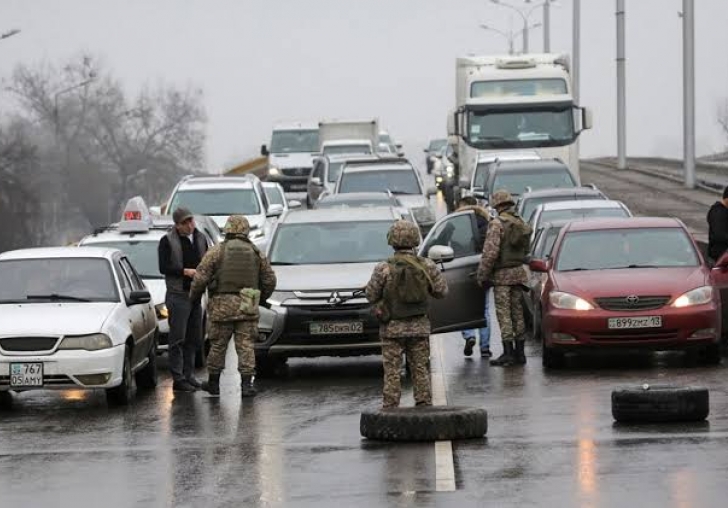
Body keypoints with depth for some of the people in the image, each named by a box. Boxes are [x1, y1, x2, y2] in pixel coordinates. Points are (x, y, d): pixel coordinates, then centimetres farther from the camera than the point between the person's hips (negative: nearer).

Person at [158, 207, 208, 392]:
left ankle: (188, 375, 18)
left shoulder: (200, 238, 13)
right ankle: (178, 379, -7)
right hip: (178, 295, -6)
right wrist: (186, 271, -19)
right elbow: (163, 267, -11)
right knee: (178, 338, -7)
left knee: (194, 338, 10)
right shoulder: (167, 241, -4)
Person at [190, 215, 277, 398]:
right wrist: (260, 299, 26)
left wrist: (193, 297, 11)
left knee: (218, 345, 9)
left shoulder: (217, 251, -2)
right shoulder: (256, 253, 6)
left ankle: (213, 382, 18)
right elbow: (270, 280, 9)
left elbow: (200, 278, -6)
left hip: (222, 306, -1)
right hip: (247, 307, 1)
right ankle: (246, 384, -5)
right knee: (246, 346, 3)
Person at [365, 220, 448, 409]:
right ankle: (424, 406, 12)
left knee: (392, 372, 3)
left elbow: (371, 296, -5)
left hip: (392, 328, -2)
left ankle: (390, 409, 3)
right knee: (420, 369, 11)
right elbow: (442, 291, 3)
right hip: (420, 327, 2)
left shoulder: (384, 269, -13)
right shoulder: (427, 266, -6)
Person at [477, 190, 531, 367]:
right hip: (518, 272, 7)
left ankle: (508, 353, -8)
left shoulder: (497, 224, -14)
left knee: (504, 313, -4)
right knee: (517, 312, 12)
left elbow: (490, 252, -18)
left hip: (502, 274, -7)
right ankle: (519, 351, 15)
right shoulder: (522, 225, 8)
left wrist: (482, 275, -12)